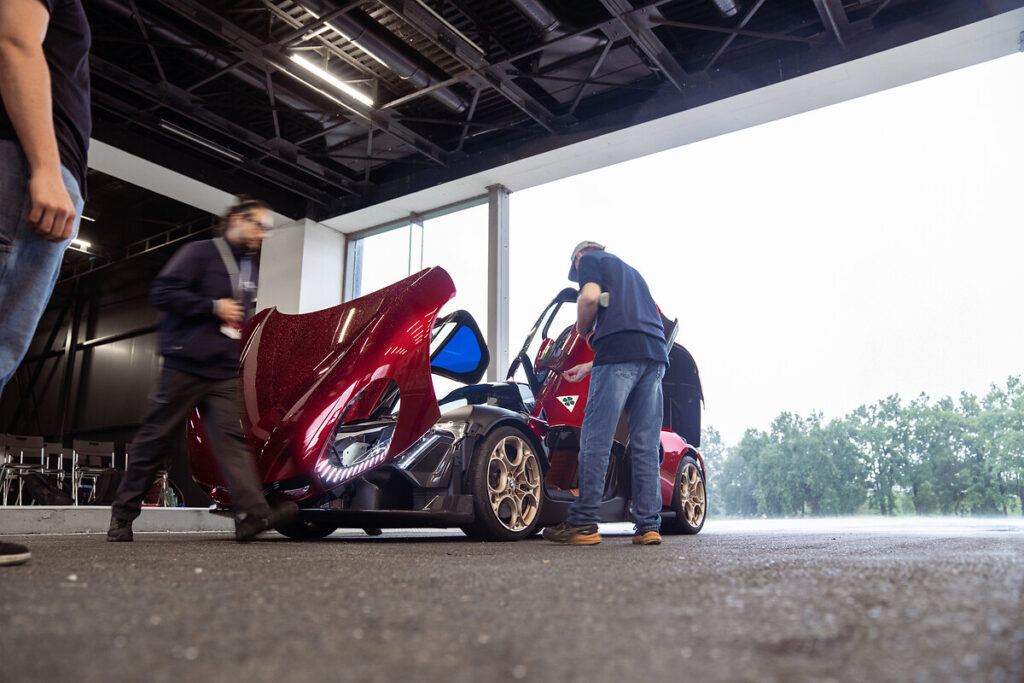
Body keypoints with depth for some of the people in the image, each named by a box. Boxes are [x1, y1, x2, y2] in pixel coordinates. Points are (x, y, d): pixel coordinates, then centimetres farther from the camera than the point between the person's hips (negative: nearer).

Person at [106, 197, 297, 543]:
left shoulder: (248, 269, 20)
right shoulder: (199, 252, -3)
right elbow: (162, 291, -12)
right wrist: (214, 307, -15)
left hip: (224, 373, 6)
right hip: (185, 367, -6)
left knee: (232, 437, -9)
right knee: (154, 437, 4)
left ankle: (252, 513, -21)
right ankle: (123, 513, 18)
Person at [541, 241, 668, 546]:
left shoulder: (589, 259, 15)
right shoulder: (630, 271, 37)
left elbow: (590, 296, -9)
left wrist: (583, 331, 10)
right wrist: (588, 367, 40)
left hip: (620, 352, -7)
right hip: (656, 354, 8)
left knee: (596, 440, -6)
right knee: (646, 446, 5)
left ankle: (583, 523, -5)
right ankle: (648, 526, 4)